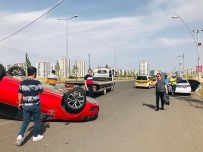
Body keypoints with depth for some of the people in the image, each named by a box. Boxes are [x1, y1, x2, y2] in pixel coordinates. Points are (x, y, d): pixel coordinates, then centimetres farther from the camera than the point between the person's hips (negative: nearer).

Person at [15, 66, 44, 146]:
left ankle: (20, 136, 0)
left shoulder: (22, 83, -1)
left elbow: (20, 94, 5)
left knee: (25, 121, 15)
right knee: (36, 121, 14)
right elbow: (42, 92, -1)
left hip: (26, 105, 4)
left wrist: (20, 103, 17)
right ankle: (35, 136, 26)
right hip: (35, 105, -3)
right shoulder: (37, 82, -13)